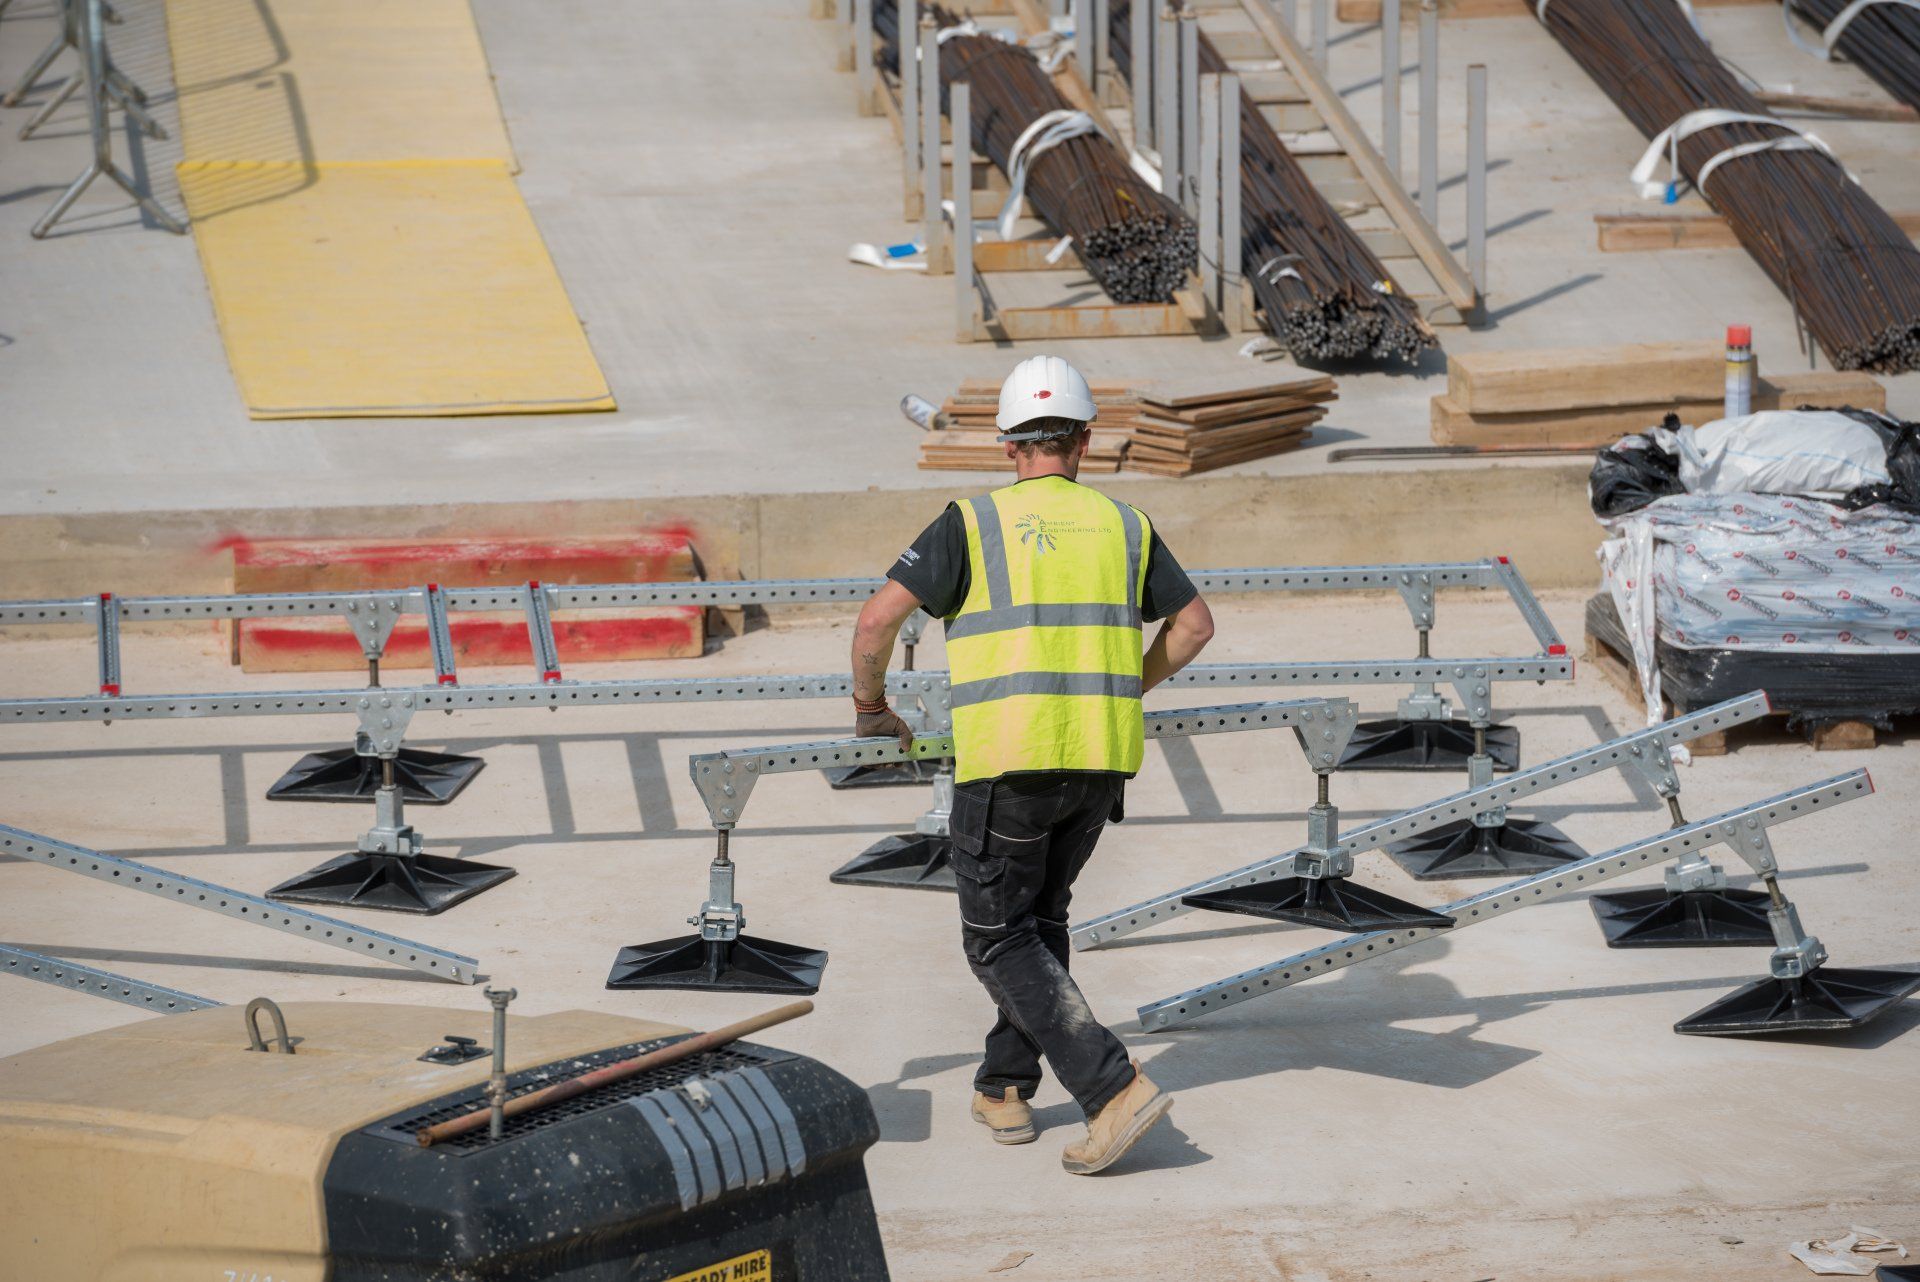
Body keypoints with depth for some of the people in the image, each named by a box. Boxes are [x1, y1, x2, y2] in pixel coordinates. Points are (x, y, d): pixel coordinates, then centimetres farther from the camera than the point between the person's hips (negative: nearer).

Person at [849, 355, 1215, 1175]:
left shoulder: (975, 524, -1)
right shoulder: (1121, 526, 10)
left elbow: (879, 618, -7)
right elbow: (1194, 624, 14)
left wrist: (869, 707, 10)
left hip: (1009, 760, -4)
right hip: (1103, 756, 5)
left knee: (1001, 940, 3)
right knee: (1041, 914, 23)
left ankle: (1114, 1090, -12)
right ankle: (1004, 1091, 23)